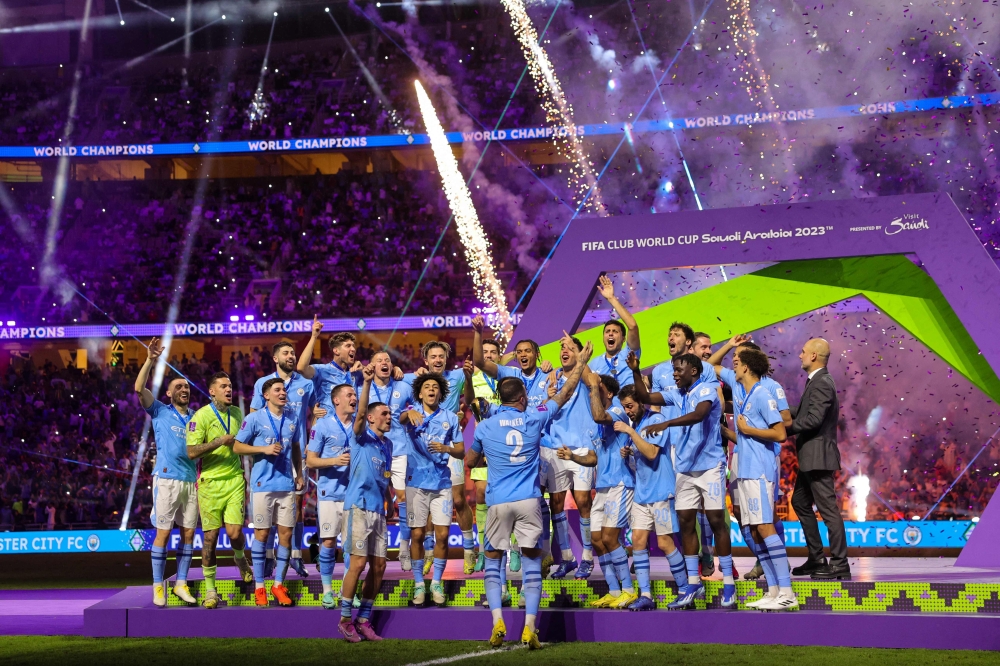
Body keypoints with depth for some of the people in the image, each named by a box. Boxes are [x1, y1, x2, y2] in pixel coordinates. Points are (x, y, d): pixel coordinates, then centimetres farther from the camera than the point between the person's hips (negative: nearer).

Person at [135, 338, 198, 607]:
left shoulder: (196, 418, 18)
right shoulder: (160, 412, 8)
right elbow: (139, 389, -6)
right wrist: (150, 360, -11)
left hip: (191, 481, 4)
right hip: (167, 479, -4)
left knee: (188, 533, 4)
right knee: (163, 533, -4)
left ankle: (181, 584, 12)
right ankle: (158, 587, 1)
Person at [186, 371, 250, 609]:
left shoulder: (237, 413, 10)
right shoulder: (201, 416, -7)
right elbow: (192, 452, -15)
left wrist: (244, 476, 21)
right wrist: (220, 441, -23)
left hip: (235, 481, 3)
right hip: (210, 482, -3)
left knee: (235, 532, -6)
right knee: (210, 536, 0)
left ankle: (240, 558, 30)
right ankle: (210, 590, 11)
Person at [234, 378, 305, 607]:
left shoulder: (293, 418, 8)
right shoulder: (255, 418, -4)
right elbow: (237, 447, -2)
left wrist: (299, 474, 12)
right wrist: (264, 449, -13)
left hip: (287, 484, 4)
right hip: (263, 484, -4)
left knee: (286, 533, 4)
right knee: (261, 533, 2)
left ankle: (279, 584, 14)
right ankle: (259, 586, 11)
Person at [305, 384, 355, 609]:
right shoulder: (323, 425, -2)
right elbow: (310, 461, -3)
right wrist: (335, 461, -17)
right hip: (330, 493, -3)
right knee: (329, 542, -2)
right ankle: (327, 591, 10)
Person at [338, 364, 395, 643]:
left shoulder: (387, 443, 18)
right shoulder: (362, 437, -1)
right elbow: (360, 412, -21)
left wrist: (390, 505, 21)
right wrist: (367, 382, -32)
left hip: (378, 510, 7)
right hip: (359, 506, -7)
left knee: (379, 565, 5)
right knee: (359, 562, -10)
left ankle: (364, 620, 14)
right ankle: (345, 619, 0)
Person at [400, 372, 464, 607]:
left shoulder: (450, 418, 5)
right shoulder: (413, 413, 1)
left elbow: (461, 452, 7)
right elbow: (400, 418, -25)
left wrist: (446, 448, -15)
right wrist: (409, 413, -49)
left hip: (442, 482, 1)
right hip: (417, 481, -1)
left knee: (442, 535, -2)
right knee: (417, 535, 2)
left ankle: (437, 583, 14)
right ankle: (419, 584, 14)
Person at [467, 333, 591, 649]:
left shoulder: (485, 427, 4)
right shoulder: (535, 419, 3)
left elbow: (470, 462, 19)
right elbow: (566, 391, 13)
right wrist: (582, 361, 23)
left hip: (498, 502, 0)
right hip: (529, 500, 0)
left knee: (493, 559, 12)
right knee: (532, 560, 5)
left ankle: (498, 622, -3)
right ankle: (529, 628, -2)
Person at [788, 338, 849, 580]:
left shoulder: (821, 383, -17)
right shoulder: (817, 381, 15)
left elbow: (813, 418, -25)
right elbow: (805, 412, 16)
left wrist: (785, 427, -16)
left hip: (818, 457, -11)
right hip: (811, 458, 11)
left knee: (828, 509, -6)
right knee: (800, 502, 18)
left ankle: (839, 564, -1)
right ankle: (816, 558, 25)